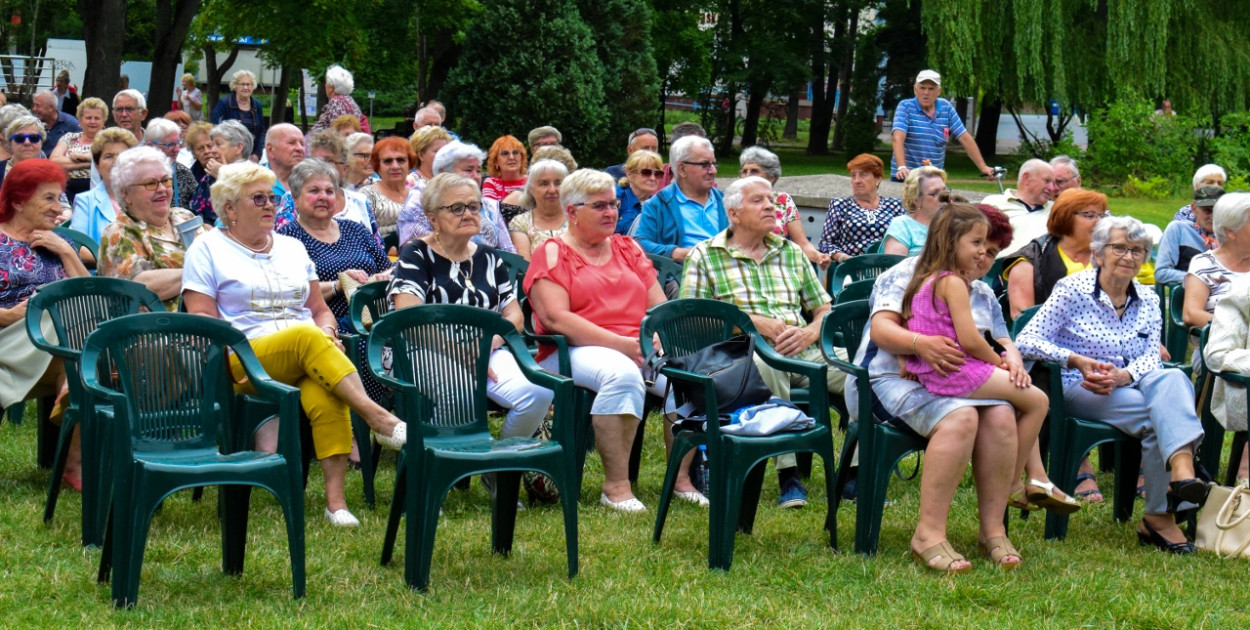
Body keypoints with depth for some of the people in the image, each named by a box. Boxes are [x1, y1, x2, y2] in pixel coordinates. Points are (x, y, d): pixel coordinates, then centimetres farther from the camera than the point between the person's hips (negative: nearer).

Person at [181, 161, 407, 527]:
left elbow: (320, 310, 26)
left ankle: (335, 499, -39)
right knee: (307, 338, -36)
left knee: (325, 396, -34)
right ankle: (378, 419, -42)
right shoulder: (208, 249, 11)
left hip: (310, 359, 4)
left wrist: (328, 333, 0)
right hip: (246, 362, -4)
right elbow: (201, 322, 0)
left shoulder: (292, 247, 26)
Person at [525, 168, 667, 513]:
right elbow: (556, 319, -11)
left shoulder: (629, 249, 22)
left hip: (639, 349, 6)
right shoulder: (552, 254, 3)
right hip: (573, 352, -5)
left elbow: (660, 307, 16)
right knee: (622, 373, -38)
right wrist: (620, 344, -18)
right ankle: (616, 486, -31)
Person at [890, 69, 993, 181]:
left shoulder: (946, 108, 7)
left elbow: (965, 138, 6)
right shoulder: (905, 107, -4)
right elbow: (897, 138, -18)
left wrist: (983, 167, -1)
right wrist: (902, 167, -34)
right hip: (906, 177, -3)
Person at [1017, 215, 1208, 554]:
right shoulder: (1072, 289, -1)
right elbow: (1026, 341, -10)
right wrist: (1076, 360, -24)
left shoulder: (1147, 301, 14)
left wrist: (1123, 376, -22)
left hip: (1131, 385, 4)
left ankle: (1182, 470, -52)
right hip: (1079, 388, -4)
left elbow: (1150, 358, 2)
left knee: (1172, 379, -32)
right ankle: (1159, 516, -33)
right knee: (1154, 416, -31)